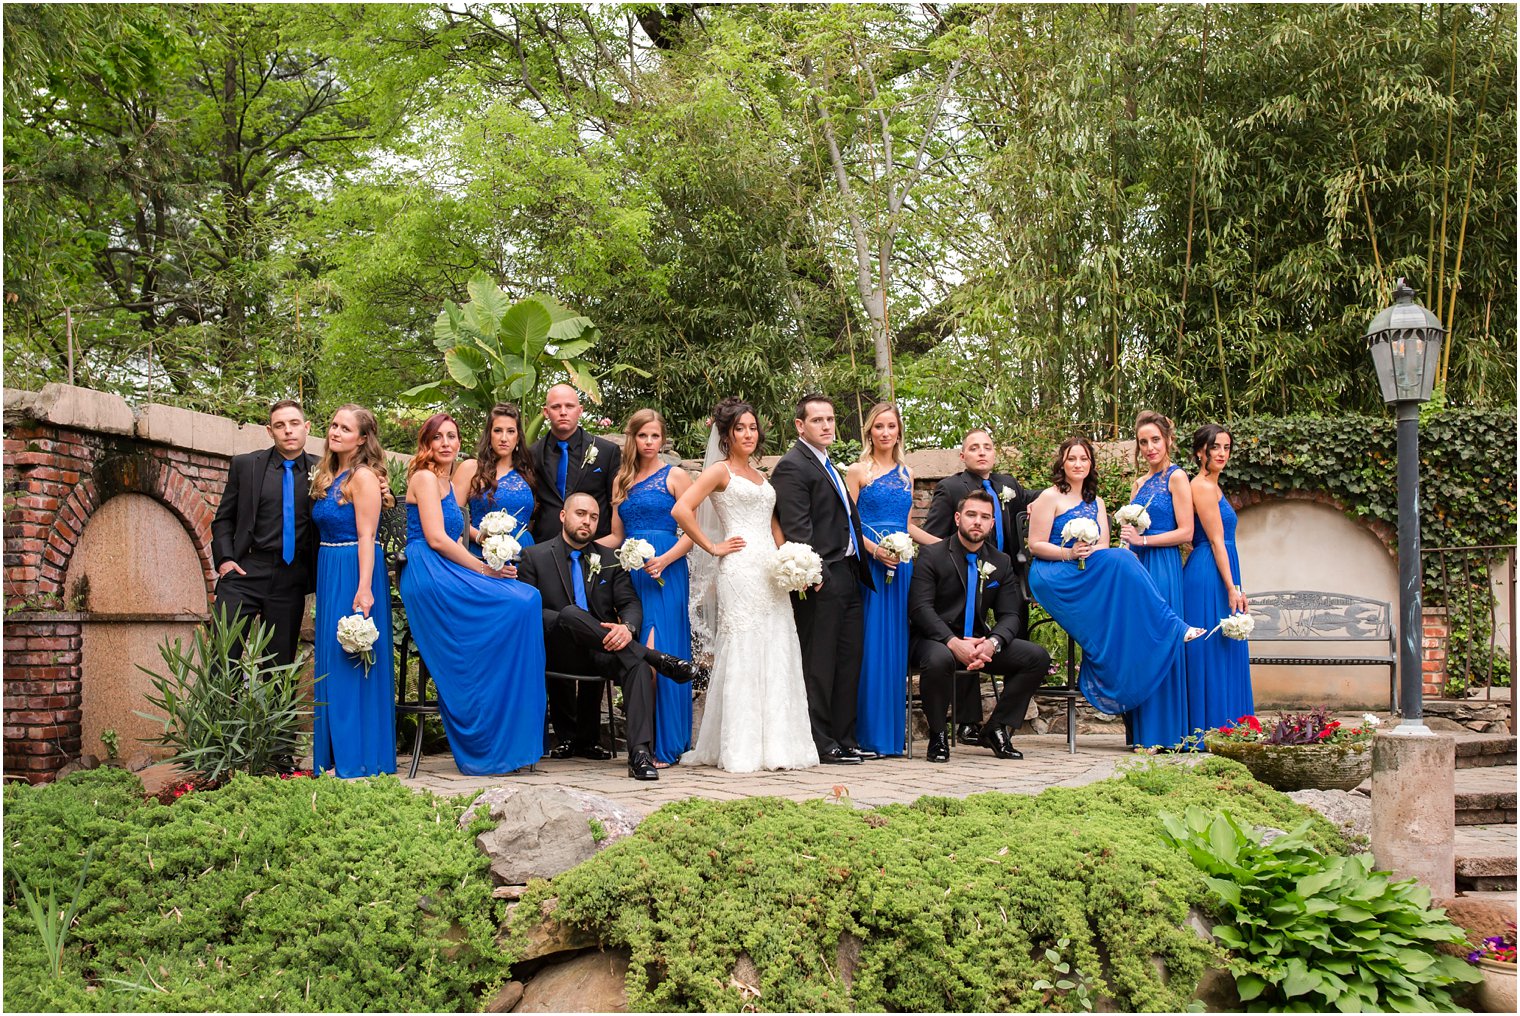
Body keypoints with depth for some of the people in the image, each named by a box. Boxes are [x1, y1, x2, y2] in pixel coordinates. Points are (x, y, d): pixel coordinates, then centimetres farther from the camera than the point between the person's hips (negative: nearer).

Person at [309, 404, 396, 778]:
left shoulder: (363, 477, -11)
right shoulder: (328, 476, 14)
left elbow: (366, 537, -17)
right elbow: (326, 532, 14)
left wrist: (364, 589, -23)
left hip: (355, 574, -9)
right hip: (329, 574, 9)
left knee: (351, 665, -5)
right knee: (331, 663, 12)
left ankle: (358, 760, 3)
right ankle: (335, 757, 20)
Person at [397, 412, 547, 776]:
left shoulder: (446, 483, 25)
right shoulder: (425, 477, -2)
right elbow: (435, 538, -12)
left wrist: (488, 565, 2)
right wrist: (484, 569, -8)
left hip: (446, 571, 8)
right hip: (428, 575, -8)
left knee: (527, 599, -9)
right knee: (518, 603, -19)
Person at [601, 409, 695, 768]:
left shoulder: (675, 476, 3)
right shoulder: (621, 480, 17)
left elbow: (692, 532, -4)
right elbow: (616, 536, 17)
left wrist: (664, 560, -18)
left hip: (665, 573, -4)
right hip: (630, 572, 5)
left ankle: (666, 745, -6)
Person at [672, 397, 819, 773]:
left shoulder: (760, 475, 22)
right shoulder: (721, 470, 1)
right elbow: (681, 510, -11)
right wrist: (713, 548, -7)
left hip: (770, 572, 7)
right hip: (740, 571, -7)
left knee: (775, 655, 4)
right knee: (742, 655, -6)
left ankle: (774, 745, 10)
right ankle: (740, 750, -1)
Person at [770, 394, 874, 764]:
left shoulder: (828, 465, 21)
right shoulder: (792, 466, -9)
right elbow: (796, 528, -17)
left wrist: (863, 559, 14)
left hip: (847, 576, 10)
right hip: (821, 580, -10)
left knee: (848, 661, 11)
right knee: (819, 664, -3)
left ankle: (845, 739, 18)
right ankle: (821, 744, 3)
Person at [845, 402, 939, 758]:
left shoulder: (906, 473, 16)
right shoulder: (858, 471, 0)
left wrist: (947, 544, 16)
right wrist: (874, 549, -18)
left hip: (900, 566, 5)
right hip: (869, 565, -5)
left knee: (896, 645, 5)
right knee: (870, 644, -6)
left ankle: (892, 732, 11)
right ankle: (867, 733, 0)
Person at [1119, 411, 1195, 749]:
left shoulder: (1176, 477, -4)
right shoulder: (1140, 483, 18)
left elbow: (1186, 532, -10)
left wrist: (1143, 539, -11)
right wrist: (1127, 542, 4)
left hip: (1163, 569, -7)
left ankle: (1164, 733, -1)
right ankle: (1144, 732, 10)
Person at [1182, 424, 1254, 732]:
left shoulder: (1212, 486, 19)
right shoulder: (1204, 487, -11)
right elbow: (1216, 541, -16)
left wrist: (1236, 588, 19)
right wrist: (1232, 588, -18)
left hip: (1218, 576, 10)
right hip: (1211, 577, -10)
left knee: (1226, 656, 10)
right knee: (1213, 655, -7)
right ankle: (1211, 733, -4)